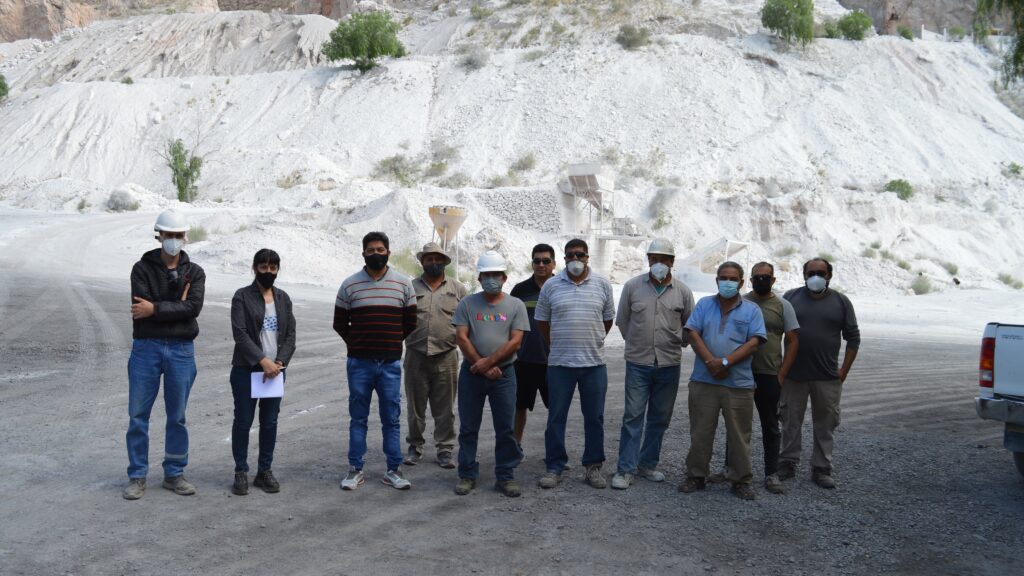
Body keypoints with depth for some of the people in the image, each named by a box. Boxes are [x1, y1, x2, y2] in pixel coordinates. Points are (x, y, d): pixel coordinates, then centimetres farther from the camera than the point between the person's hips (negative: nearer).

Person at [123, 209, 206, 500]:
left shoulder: (194, 272, 5)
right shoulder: (143, 268, 1)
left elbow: (194, 307, -11)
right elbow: (140, 308, -13)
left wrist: (156, 309, -15)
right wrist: (175, 306, -11)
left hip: (181, 350, 1)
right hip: (146, 347, -1)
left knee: (177, 417, 8)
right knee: (138, 415, 3)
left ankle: (174, 473, 20)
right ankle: (137, 476, 13)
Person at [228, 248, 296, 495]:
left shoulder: (283, 298, 10)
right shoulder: (242, 296, -2)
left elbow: (290, 334, 6)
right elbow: (240, 333, -12)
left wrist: (279, 362, -9)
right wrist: (262, 360, -20)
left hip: (275, 370, 4)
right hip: (246, 370, -4)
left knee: (270, 422, 7)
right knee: (243, 421, 2)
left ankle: (265, 471, 17)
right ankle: (241, 472, 12)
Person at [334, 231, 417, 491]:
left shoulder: (403, 284, 3)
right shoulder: (349, 285, 2)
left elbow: (410, 323, 11)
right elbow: (340, 324, 10)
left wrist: (392, 343, 10)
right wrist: (358, 344, 9)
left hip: (390, 364, 0)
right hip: (359, 363, 0)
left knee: (391, 419, 5)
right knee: (357, 418, 6)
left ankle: (394, 470, 12)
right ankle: (355, 470, 14)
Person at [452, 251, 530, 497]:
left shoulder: (515, 305, 3)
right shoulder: (467, 304, 3)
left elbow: (515, 341, -5)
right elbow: (462, 338, -4)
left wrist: (489, 361, -14)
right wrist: (484, 368, -10)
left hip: (504, 373, 0)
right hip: (471, 373, 0)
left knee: (506, 428, 3)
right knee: (468, 428, 6)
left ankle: (505, 476, 13)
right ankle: (467, 475, 17)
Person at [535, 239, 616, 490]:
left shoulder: (602, 284, 4)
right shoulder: (551, 286, 1)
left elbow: (608, 319, 13)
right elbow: (542, 321, 10)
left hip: (594, 363, 1)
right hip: (560, 364, -1)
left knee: (594, 417, 7)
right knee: (556, 417, 4)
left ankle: (593, 466, 19)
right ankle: (554, 467, 13)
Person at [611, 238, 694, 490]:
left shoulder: (682, 291, 1)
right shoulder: (632, 286, -1)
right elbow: (622, 320, 9)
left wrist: (675, 344, 10)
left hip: (669, 365, 2)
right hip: (638, 363, -2)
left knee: (660, 418, 9)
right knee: (633, 416, -4)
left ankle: (647, 464, 22)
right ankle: (625, 469, 1)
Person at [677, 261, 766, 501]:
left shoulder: (751, 310, 5)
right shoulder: (704, 304, 8)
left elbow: (754, 343, -5)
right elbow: (693, 334, -1)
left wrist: (726, 362, -15)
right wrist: (711, 361, -15)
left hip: (739, 384, -1)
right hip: (704, 381, 1)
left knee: (739, 435, 6)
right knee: (700, 432, 7)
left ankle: (741, 481, 16)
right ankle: (696, 476, 19)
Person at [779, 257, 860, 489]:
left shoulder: (841, 302, 4)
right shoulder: (791, 297, 4)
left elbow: (853, 337, 6)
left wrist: (844, 370, 0)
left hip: (828, 377, 0)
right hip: (794, 374, 0)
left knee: (826, 424, 5)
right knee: (790, 421, 7)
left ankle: (821, 468, 14)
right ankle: (788, 464, 18)